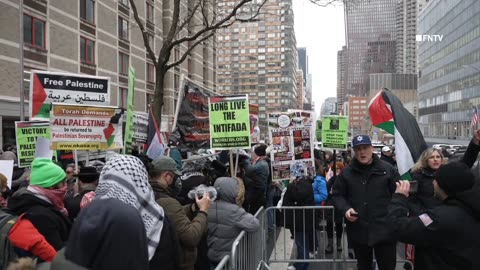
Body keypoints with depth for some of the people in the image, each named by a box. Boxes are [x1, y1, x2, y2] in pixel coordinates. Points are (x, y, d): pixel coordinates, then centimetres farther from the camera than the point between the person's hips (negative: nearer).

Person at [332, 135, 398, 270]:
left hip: (385, 230, -2)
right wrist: (345, 209, -10)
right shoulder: (346, 172, 4)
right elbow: (337, 195, 10)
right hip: (358, 231, 2)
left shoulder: (387, 169, 0)